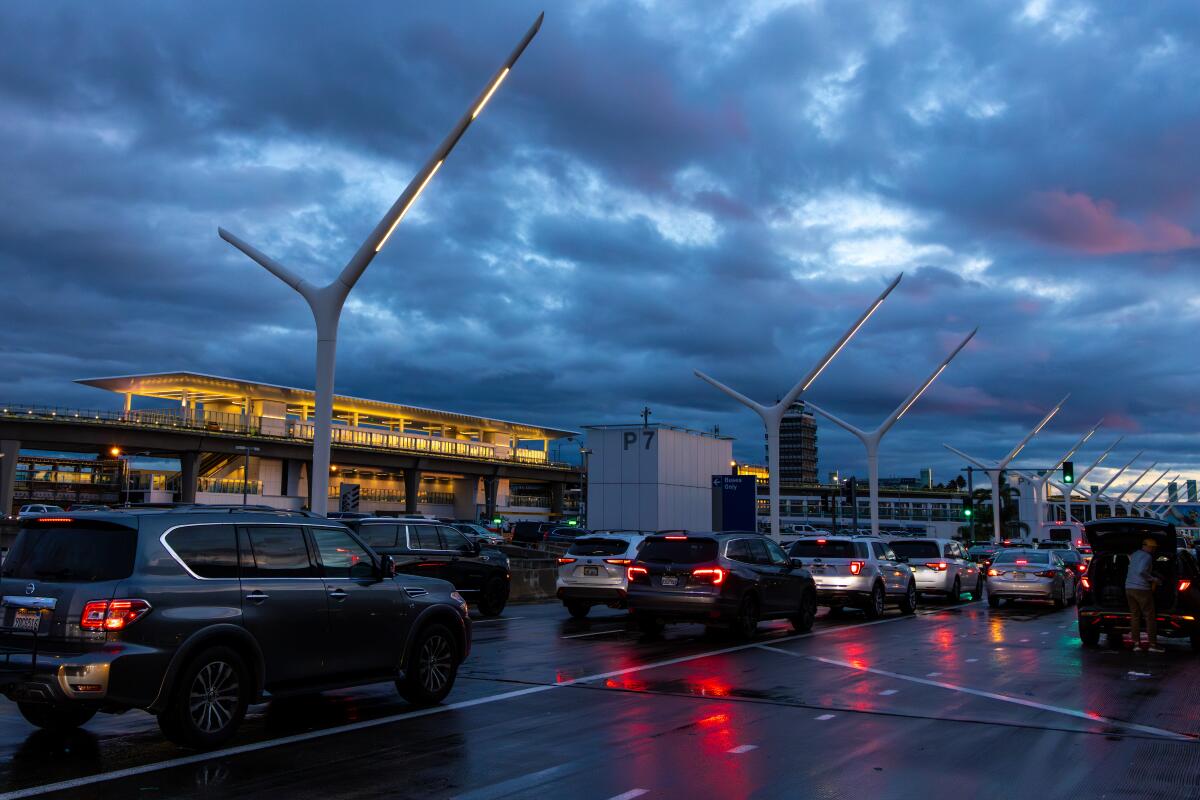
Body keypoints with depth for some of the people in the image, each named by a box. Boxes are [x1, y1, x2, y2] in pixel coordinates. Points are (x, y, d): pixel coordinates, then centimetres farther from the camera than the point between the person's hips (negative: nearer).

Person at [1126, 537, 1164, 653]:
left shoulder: (1134, 554, 16)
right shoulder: (1147, 557, -11)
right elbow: (1141, 571, -25)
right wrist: (1153, 579, -14)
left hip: (1129, 588, 8)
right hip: (1142, 589, -8)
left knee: (1134, 616, 8)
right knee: (1150, 616, -2)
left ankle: (1136, 643, 5)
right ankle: (1153, 644, -3)